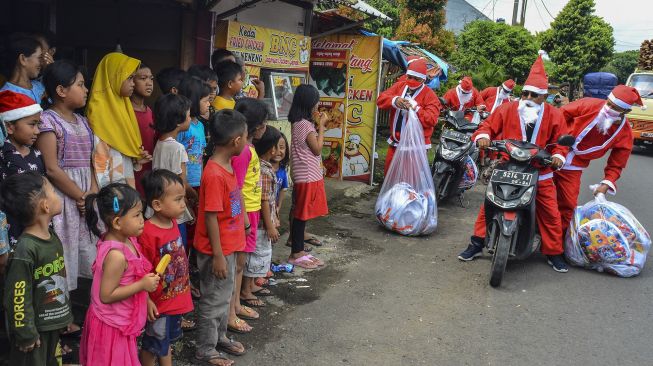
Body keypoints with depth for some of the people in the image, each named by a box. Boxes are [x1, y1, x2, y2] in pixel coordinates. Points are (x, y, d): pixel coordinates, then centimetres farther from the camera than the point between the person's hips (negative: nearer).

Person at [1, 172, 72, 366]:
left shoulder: (52, 235, 0)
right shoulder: (25, 250, -27)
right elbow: (18, 298, -23)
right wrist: (26, 334, -14)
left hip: (54, 321, 8)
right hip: (35, 326, -8)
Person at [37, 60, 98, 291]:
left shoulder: (82, 121, 14)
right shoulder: (48, 121, -9)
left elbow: (90, 162, 11)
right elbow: (52, 169, -14)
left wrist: (93, 193, -5)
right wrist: (81, 197, -12)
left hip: (88, 196, 7)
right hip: (63, 196, -7)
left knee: (90, 253, 9)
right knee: (65, 253, -3)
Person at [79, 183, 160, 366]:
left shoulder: (127, 240, -4)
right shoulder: (116, 255, -31)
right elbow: (107, 295, -27)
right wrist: (142, 285, -25)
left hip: (121, 320, 9)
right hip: (112, 325, -9)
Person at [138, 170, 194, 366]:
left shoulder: (173, 223, -3)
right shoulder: (148, 233, -27)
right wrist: (147, 301, -18)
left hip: (177, 298, 8)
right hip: (159, 302, -8)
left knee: (168, 340, 26)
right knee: (153, 344, 14)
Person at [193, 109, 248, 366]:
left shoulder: (228, 165, 3)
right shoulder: (214, 174, -26)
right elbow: (210, 218, -24)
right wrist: (217, 256, -20)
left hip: (229, 245, 9)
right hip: (217, 250, -9)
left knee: (225, 294, 23)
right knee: (214, 299, 7)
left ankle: (220, 336, 41)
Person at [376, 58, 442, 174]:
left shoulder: (429, 95, -7)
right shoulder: (399, 86, 8)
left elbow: (431, 120, -18)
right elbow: (381, 99, -3)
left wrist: (415, 108, -28)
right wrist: (394, 100, -23)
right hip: (395, 142, 5)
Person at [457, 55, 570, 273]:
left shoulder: (554, 116, 0)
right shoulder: (507, 110, -2)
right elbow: (489, 125, 0)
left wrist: (558, 156, -16)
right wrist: (483, 136, -22)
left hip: (540, 173, 1)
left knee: (551, 213, 3)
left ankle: (554, 253, 20)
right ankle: (477, 244, 12)